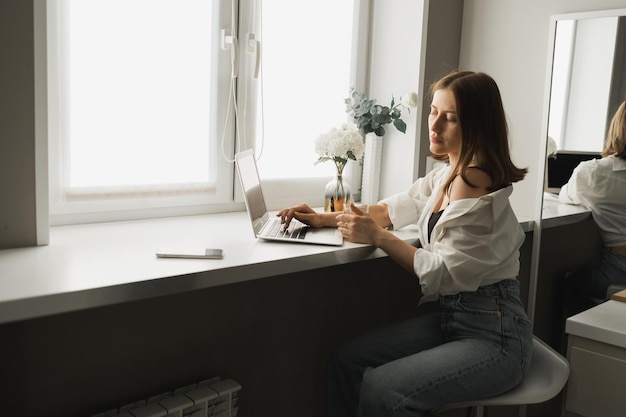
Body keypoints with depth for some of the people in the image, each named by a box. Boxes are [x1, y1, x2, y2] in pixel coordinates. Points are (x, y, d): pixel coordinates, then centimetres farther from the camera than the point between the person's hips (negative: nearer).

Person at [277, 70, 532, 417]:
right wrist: (328, 219, 7)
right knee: (346, 361, -3)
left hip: (493, 335, -8)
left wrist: (378, 237, -14)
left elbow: (444, 275, -19)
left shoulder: (477, 187, -21)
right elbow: (395, 208, 18)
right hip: (450, 317, 8)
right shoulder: (446, 174, 6)